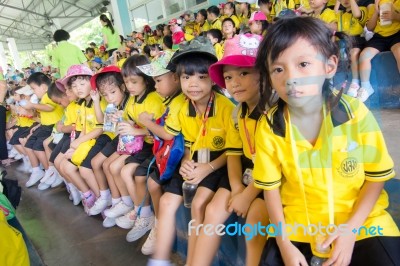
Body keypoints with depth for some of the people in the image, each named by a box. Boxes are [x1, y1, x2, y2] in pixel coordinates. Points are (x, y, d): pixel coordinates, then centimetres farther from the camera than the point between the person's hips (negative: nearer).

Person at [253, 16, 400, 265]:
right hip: (297, 223, 1)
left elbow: (376, 176, -5)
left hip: (360, 219, 0)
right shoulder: (268, 127, -14)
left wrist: (351, 228, -13)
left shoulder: (355, 113, -16)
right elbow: (271, 187, -5)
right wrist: (284, 243, -8)